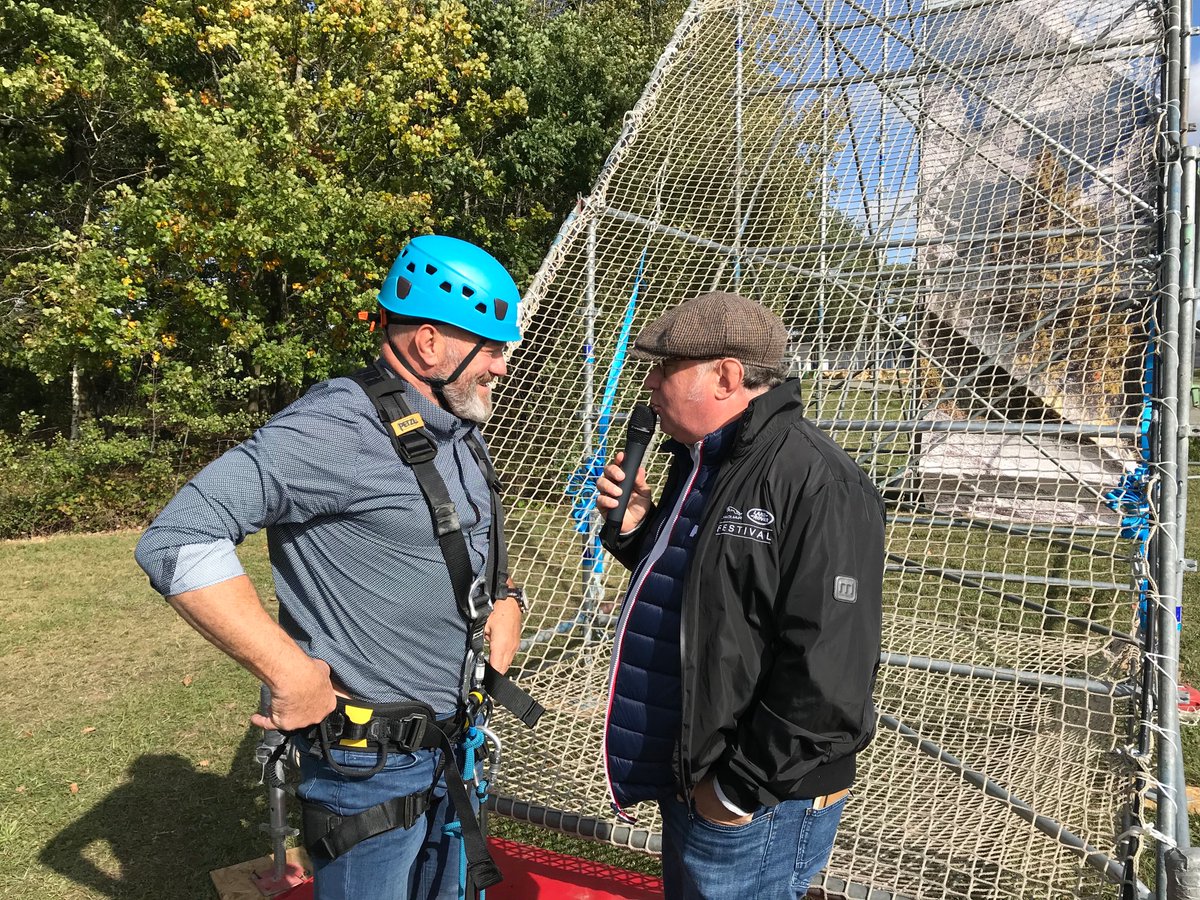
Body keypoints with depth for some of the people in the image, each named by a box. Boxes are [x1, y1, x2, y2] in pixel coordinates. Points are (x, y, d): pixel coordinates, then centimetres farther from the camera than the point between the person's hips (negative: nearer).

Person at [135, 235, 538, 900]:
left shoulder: (460, 433, 6)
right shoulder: (336, 428, -23)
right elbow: (176, 540, -29)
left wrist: (505, 598, 4)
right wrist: (291, 674, -28)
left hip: (452, 749, 8)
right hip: (369, 766, -8)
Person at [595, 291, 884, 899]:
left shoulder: (816, 485, -23)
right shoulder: (698, 462, 8)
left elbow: (826, 670, -25)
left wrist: (742, 789, -19)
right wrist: (635, 528, 1)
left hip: (758, 804, -9)